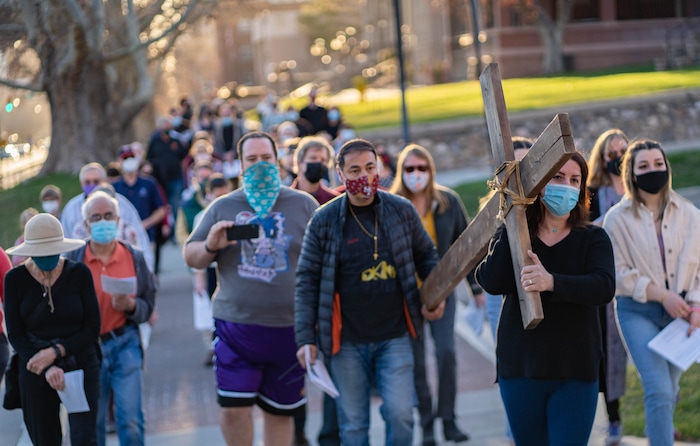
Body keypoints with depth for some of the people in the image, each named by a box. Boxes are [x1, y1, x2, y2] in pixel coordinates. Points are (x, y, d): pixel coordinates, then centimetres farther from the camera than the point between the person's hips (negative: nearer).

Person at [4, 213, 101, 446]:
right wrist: (47, 367, -17)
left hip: (80, 365, -1)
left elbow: (93, 328, -4)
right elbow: (15, 335, -4)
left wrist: (55, 352, -17)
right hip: (35, 372, 1)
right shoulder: (15, 279, -3)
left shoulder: (79, 273, -4)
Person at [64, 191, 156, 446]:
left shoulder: (134, 258, 3)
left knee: (130, 420, -7)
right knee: (92, 423, 8)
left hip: (124, 344, 0)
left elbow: (148, 306, 5)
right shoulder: (73, 260, -3)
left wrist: (130, 305, -15)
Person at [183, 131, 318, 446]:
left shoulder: (304, 205, 3)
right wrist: (210, 245, -14)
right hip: (236, 326, 0)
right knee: (233, 408, -6)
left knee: (279, 411, 10)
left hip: (289, 327, 0)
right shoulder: (222, 207, 6)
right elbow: (191, 257, 8)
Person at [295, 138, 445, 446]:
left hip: (395, 336, 1)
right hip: (347, 342, -1)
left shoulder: (402, 210, 1)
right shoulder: (324, 221, -4)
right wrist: (304, 337, -7)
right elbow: (307, 280, -2)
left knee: (400, 415, -8)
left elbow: (426, 255, 14)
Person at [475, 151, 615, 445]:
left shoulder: (593, 238, 1)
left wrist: (552, 282, -35)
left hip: (575, 375, -2)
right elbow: (492, 283, -14)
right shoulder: (510, 236, 5)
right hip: (520, 368, 2)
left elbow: (604, 287, -18)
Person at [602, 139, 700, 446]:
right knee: (659, 390, -15)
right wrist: (662, 295, -13)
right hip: (638, 313, -3)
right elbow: (619, 273, -6)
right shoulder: (618, 218, -5)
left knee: (669, 390, 11)